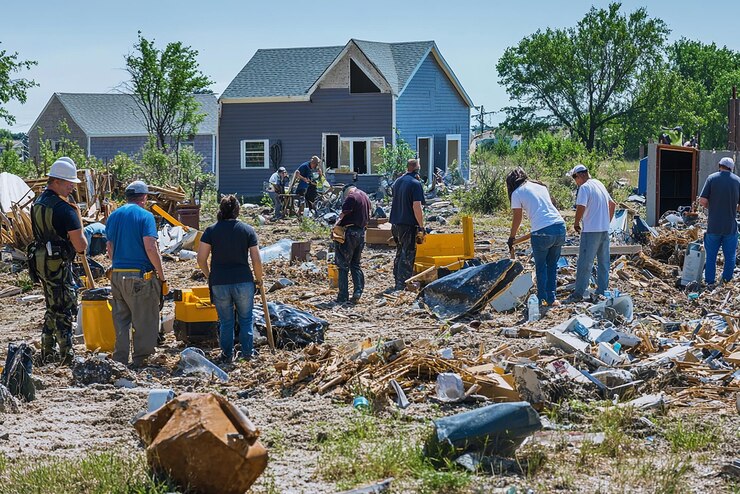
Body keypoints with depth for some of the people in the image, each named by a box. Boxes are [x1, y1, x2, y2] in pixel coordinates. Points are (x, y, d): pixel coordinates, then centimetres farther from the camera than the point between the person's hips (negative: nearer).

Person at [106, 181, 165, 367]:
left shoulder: (114, 216, 10)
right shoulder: (145, 216, -9)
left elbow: (110, 249, 14)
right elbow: (150, 248, -16)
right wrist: (161, 275, -10)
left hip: (117, 274, 6)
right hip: (140, 276, -6)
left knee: (120, 319, 13)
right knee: (145, 320, 3)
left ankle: (120, 359, 14)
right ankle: (140, 360, 6)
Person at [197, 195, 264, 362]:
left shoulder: (211, 230, -2)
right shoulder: (248, 230, -2)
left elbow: (201, 259, -2)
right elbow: (256, 260, -4)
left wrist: (209, 276, 15)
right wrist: (258, 279, 13)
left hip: (219, 283, 0)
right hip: (243, 281, 0)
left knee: (225, 321, 12)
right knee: (246, 319, 15)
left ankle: (227, 355, 16)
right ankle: (247, 352, 17)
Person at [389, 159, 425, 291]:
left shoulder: (397, 182, 10)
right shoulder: (415, 184, -13)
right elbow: (416, 206, -17)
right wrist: (421, 226, -14)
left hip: (395, 224, 7)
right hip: (408, 224, -7)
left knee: (399, 253, 18)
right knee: (407, 255, -3)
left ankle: (398, 283, 23)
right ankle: (402, 285, -6)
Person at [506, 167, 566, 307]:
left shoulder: (517, 193, 5)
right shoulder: (541, 187, 21)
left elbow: (517, 219, 9)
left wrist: (511, 238, 24)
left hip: (542, 232, -5)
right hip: (560, 226, 5)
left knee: (541, 267, 11)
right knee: (552, 265, 17)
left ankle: (542, 299, 13)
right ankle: (551, 299, 18)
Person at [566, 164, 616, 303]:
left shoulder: (584, 188, -12)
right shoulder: (600, 184, 14)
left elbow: (581, 207, -23)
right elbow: (612, 204, 21)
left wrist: (576, 224, -8)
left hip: (591, 231, -8)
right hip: (605, 230, 8)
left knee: (585, 263, -3)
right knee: (603, 262, 11)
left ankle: (578, 293, -1)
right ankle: (602, 291, 15)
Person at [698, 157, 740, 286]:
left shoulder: (712, 178, -4)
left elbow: (702, 200, -10)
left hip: (713, 226, 0)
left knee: (711, 257, 10)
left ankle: (709, 282, 13)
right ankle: (726, 281, 12)